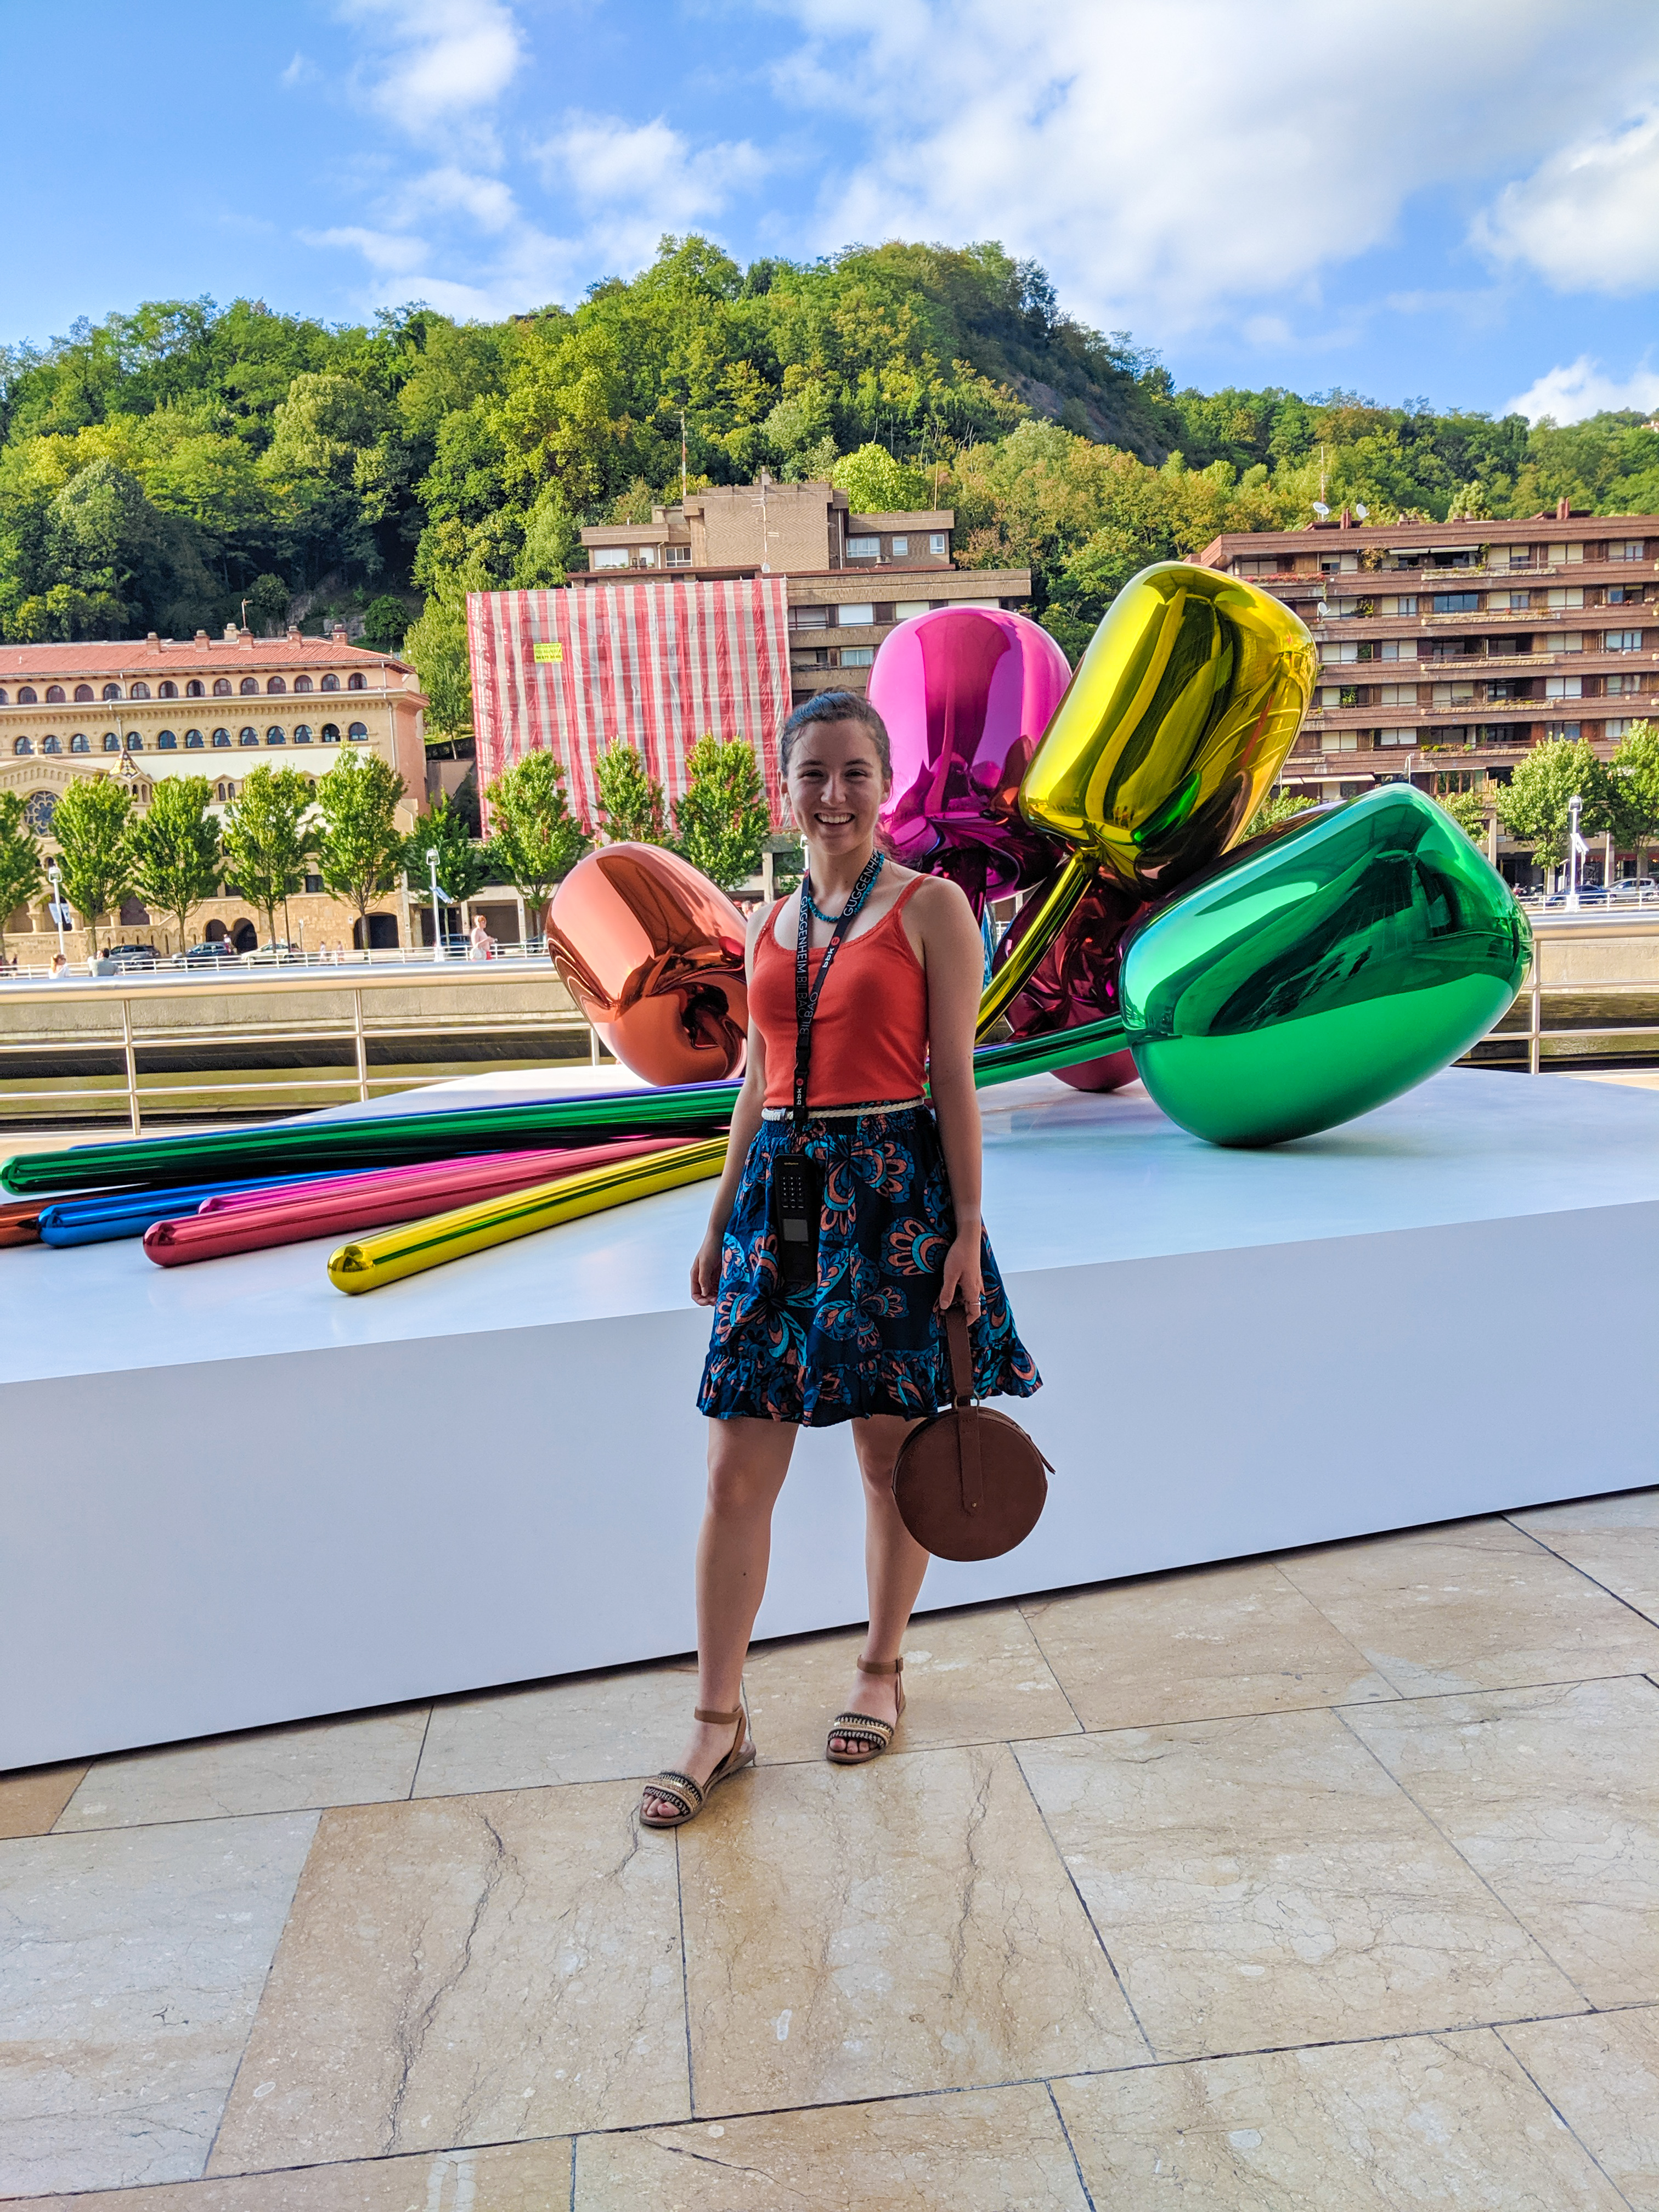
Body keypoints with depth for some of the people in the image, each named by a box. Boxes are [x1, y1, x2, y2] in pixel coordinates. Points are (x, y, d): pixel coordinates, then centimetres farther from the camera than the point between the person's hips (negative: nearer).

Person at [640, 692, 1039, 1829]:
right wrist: (720, 1221, 16)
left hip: (893, 1191, -4)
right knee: (736, 1473, 3)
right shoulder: (771, 923, 13)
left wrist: (967, 1230, -9)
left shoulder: (931, 906, -2)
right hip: (780, 1191, 5)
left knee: (890, 1452, 9)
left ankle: (882, 1674, 30)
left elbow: (954, 1080, -5)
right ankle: (721, 1722, 15)